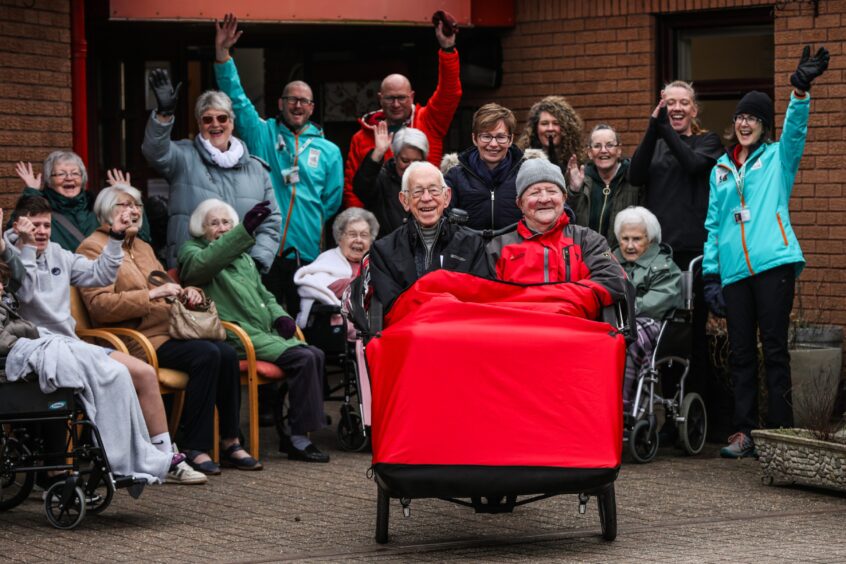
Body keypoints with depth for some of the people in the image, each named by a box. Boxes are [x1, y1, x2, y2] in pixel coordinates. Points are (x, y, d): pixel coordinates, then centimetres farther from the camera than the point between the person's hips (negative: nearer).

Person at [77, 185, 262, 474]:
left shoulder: (142, 247, 25)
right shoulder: (93, 248, -2)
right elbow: (100, 305, -15)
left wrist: (186, 293, 9)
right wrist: (152, 294, -19)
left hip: (168, 329, 8)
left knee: (227, 354, -17)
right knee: (206, 355, -29)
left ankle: (230, 443, -10)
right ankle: (195, 449, -25)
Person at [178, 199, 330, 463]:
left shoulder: (243, 257, 30)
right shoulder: (192, 251, 5)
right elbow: (202, 264, -21)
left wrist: (279, 316, 10)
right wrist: (244, 231, -32)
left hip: (265, 332, 8)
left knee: (315, 355, -12)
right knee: (303, 358, -22)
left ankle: (298, 435, -9)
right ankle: (297, 438, -18)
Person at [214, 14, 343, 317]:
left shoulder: (328, 151, 13)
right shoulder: (262, 135, 9)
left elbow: (332, 202, 15)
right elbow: (236, 98, 0)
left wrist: (310, 225, 6)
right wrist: (222, 54, -8)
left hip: (306, 252, 2)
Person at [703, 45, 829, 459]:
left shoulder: (777, 158, 9)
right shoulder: (721, 170, 18)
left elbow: (795, 130, -11)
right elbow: (713, 225, 18)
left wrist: (800, 91, -29)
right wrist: (710, 273, 10)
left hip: (774, 264, -4)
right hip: (734, 270, 4)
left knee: (774, 349, -4)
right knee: (741, 354, 5)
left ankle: (779, 433, -2)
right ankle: (745, 432, 9)